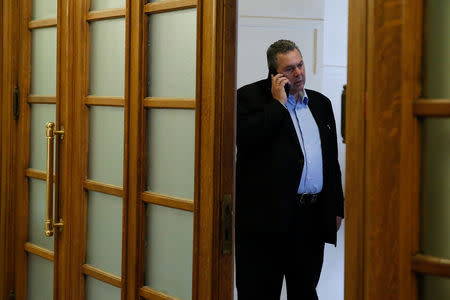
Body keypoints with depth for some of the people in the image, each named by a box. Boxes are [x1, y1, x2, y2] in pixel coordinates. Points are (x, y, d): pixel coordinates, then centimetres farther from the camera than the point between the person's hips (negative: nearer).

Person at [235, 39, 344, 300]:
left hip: (313, 218, 5)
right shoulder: (250, 97, 0)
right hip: (268, 218, -5)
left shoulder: (320, 103, 17)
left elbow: (332, 159, 20)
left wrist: (337, 208, 15)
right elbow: (245, 140, -19)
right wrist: (278, 103, -12)